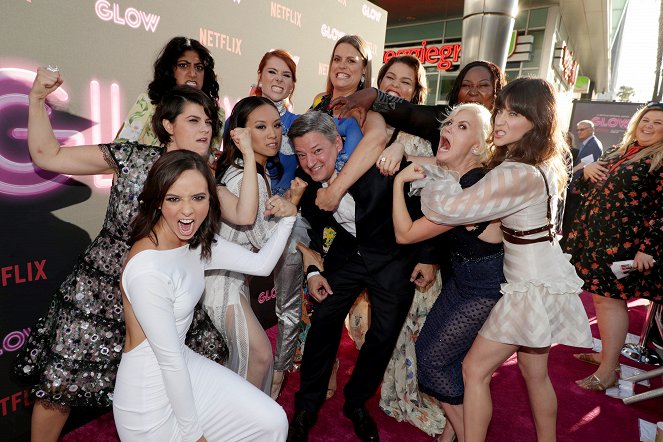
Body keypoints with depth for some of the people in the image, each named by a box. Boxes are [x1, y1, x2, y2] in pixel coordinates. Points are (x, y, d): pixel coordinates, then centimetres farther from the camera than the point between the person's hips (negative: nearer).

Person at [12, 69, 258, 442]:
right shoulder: (133, 158, -9)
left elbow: (244, 215, -16)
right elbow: (47, 155, -6)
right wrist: (38, 98, -16)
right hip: (99, 295, -2)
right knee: (58, 388, 10)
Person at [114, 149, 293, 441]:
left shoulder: (197, 242, -5)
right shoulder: (148, 271, -30)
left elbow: (261, 264, -2)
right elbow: (169, 361, -23)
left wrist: (288, 215, -9)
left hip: (182, 367, 7)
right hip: (150, 397, -7)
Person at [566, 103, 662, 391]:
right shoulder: (619, 152, 14)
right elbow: (585, 189, 20)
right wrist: (586, 171, -1)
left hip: (625, 243, -7)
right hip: (596, 237, 7)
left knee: (610, 299, -3)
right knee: (600, 296, 14)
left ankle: (608, 371, 8)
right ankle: (606, 353, 31)